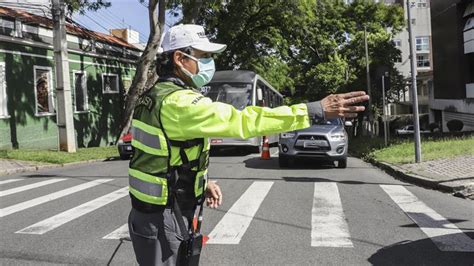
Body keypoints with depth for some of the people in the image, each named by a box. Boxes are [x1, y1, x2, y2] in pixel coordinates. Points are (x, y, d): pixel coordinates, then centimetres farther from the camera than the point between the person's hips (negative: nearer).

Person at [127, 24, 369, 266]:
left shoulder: (156, 95, 8)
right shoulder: (178, 101, -25)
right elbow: (242, 121, -32)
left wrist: (202, 181, 6)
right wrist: (317, 110, -30)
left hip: (153, 211, 9)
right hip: (162, 220, -9)